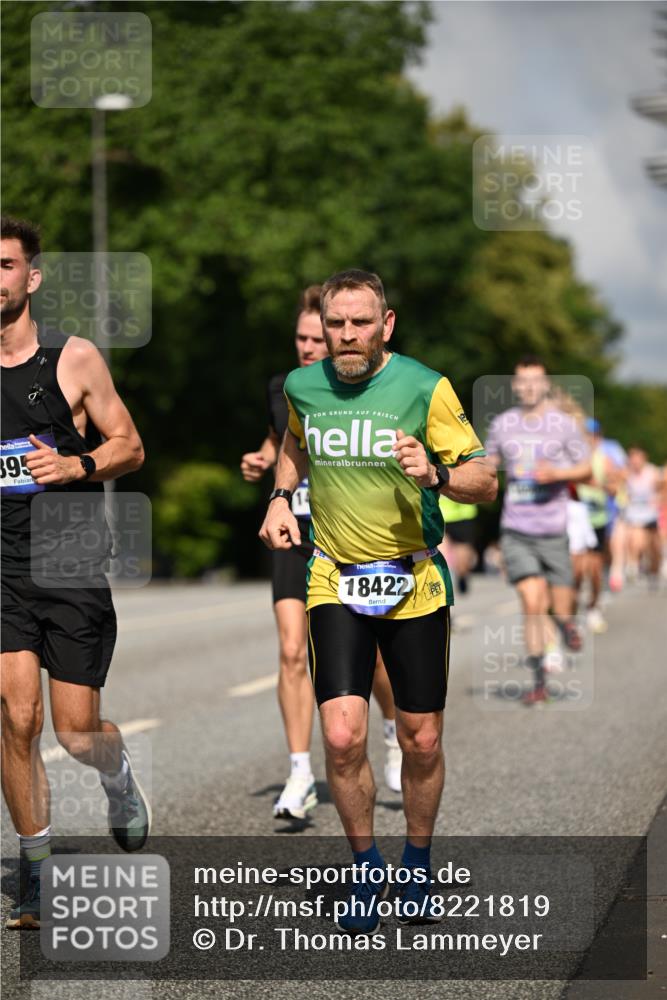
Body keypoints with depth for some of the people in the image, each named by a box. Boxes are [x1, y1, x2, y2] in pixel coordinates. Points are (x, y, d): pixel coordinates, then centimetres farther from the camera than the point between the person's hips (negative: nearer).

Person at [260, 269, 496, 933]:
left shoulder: (424, 389, -9)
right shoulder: (303, 386, 1)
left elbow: (485, 482, -7)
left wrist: (436, 473, -26)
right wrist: (280, 496, 11)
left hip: (414, 584, -1)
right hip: (335, 583, 1)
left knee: (421, 742, 5)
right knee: (342, 738, -11)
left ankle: (417, 862, 30)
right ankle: (365, 866, 12)